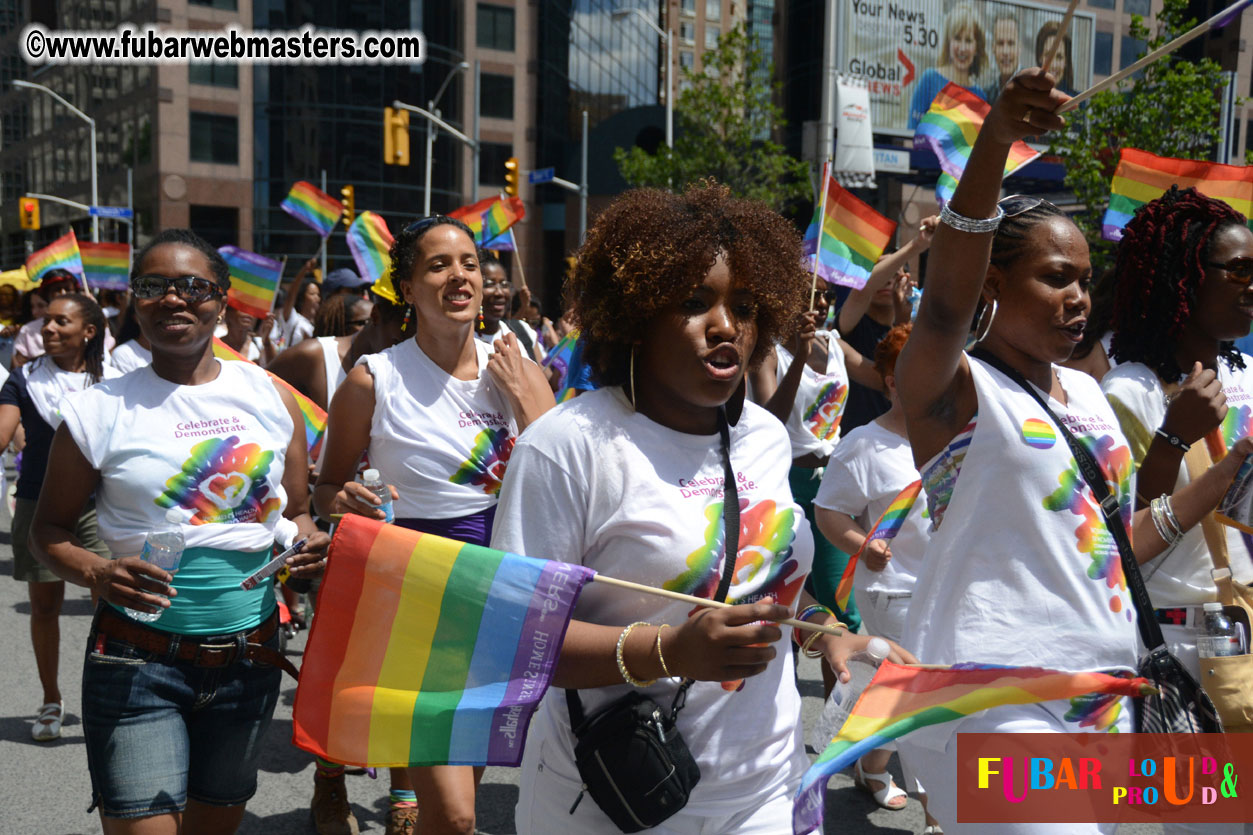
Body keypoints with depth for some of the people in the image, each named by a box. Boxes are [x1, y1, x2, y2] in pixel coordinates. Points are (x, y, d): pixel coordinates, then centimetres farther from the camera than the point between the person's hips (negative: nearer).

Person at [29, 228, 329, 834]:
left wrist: (307, 546, -9)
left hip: (250, 659, 3)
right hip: (137, 663, -3)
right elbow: (49, 529, 3)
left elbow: (296, 512, 13)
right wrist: (97, 575, -17)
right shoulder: (99, 410, -4)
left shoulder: (271, 397, 4)